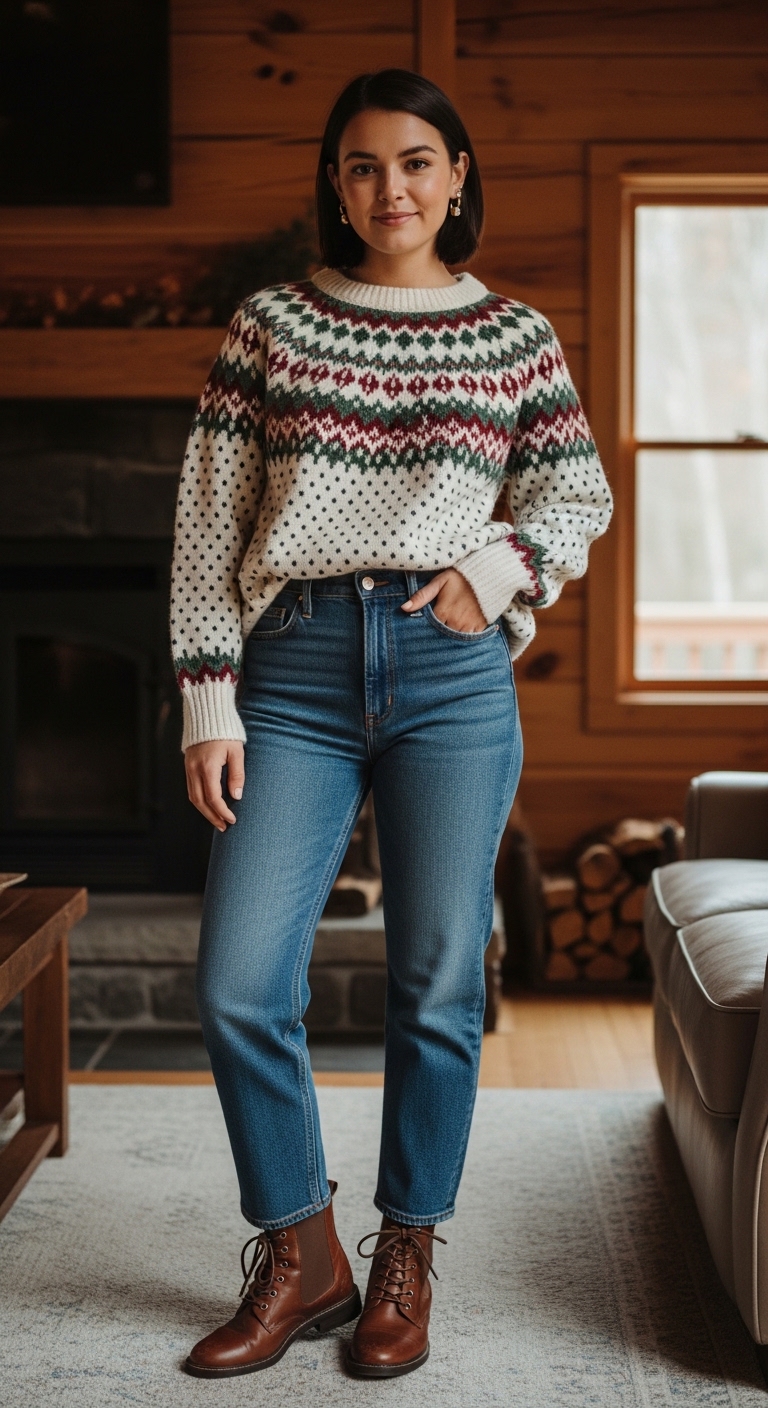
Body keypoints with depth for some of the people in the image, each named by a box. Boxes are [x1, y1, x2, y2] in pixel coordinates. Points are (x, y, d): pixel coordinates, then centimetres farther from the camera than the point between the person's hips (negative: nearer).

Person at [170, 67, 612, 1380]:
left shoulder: (516, 336, 9)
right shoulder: (270, 324, 7)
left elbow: (580, 493, 15)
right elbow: (206, 521, 5)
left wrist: (504, 565, -6)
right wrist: (209, 699, -2)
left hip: (450, 671, 0)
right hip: (296, 669, 0)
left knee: (438, 986, 3)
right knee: (239, 984, -5)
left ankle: (407, 1259, 21)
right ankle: (300, 1254, 15)